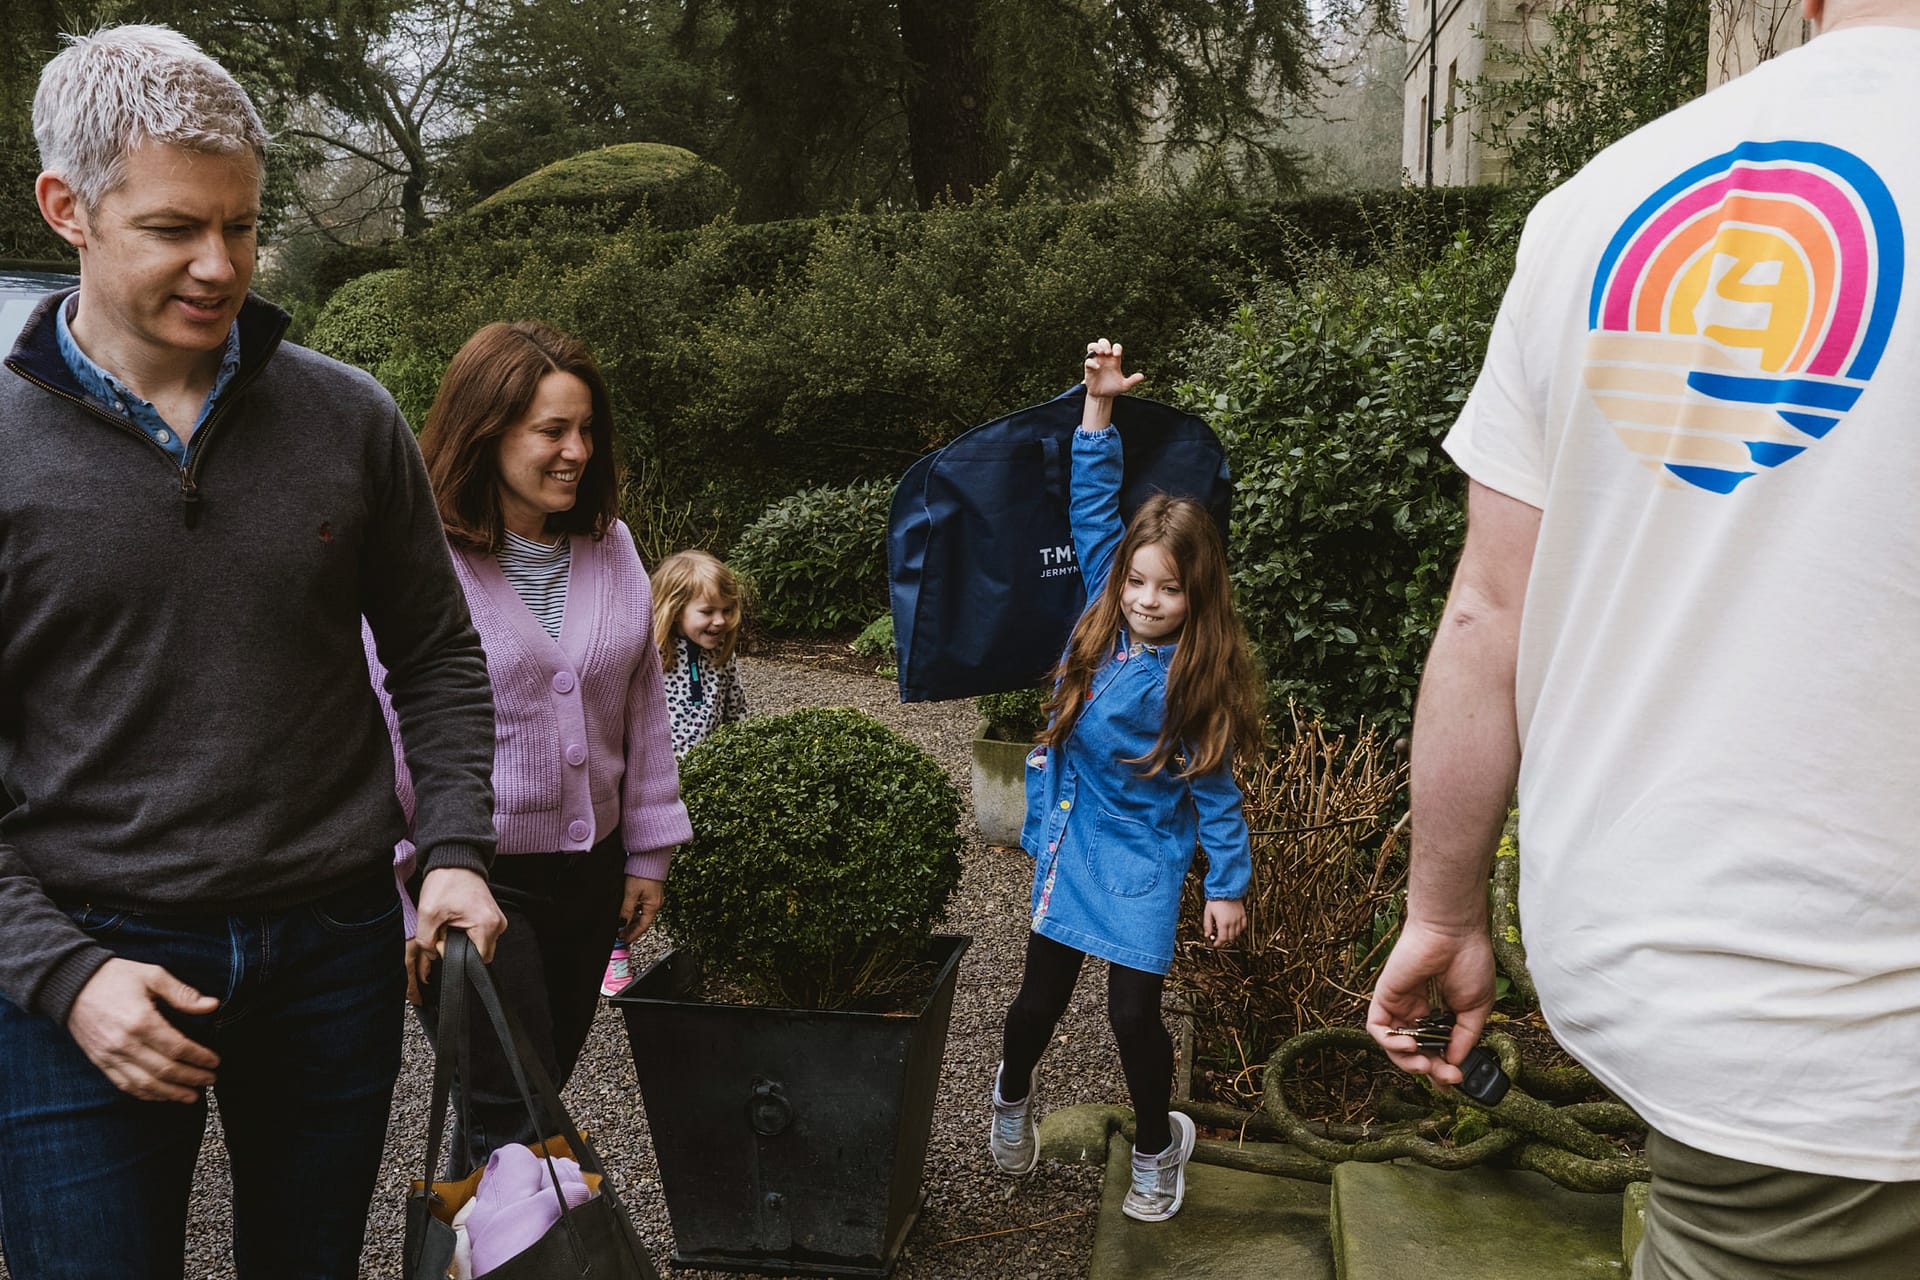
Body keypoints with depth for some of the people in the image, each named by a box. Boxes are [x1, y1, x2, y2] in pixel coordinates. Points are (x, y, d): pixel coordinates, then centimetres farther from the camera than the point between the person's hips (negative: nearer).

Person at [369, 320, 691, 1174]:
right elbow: (385, 740, -13)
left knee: (535, 1095, 18)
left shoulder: (611, 548, 4)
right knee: (515, 1120, -3)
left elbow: (642, 706, 11)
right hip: (471, 882, -6)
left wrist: (648, 851, 12)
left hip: (586, 871, 6)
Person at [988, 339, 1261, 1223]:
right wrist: (1099, 407, -10)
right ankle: (1014, 1089, 45)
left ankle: (1156, 1147, 26)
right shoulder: (1104, 613, -5)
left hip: (1142, 852, -3)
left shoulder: (1196, 675, -15)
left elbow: (1213, 787, -9)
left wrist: (1228, 885, -7)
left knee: (1133, 1012, -1)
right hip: (1069, 836, 4)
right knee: (1042, 995, 13)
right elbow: (1092, 506, -3)